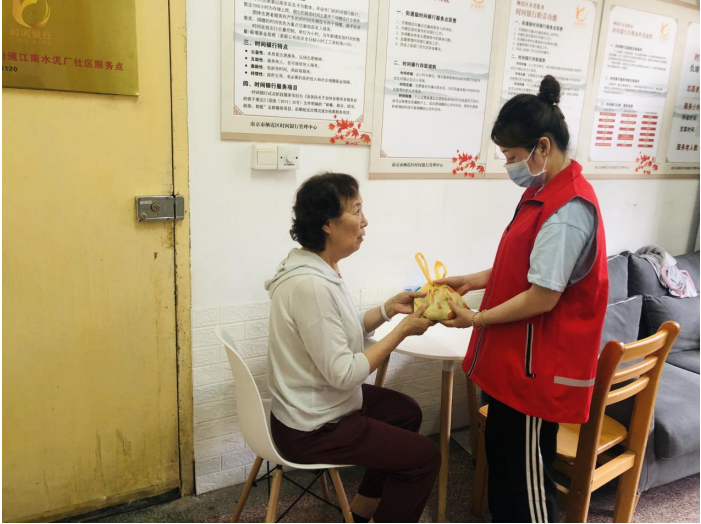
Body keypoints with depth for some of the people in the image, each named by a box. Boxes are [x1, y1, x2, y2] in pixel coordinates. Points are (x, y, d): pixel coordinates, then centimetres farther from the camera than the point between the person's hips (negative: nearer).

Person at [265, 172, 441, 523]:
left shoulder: (318, 267, 0)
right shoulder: (311, 285, -30)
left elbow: (343, 332, 10)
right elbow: (344, 373, -27)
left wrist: (389, 309, -2)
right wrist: (403, 330, -19)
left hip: (318, 405, 10)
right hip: (313, 429, -10)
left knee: (407, 412, 24)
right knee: (424, 457, -2)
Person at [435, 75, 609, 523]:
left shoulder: (568, 209, -24)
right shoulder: (542, 191, 8)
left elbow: (542, 297, -24)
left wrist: (477, 319, -14)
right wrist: (474, 281, 6)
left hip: (540, 365, -10)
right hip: (517, 356, 10)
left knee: (528, 468, 8)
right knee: (501, 449, 24)